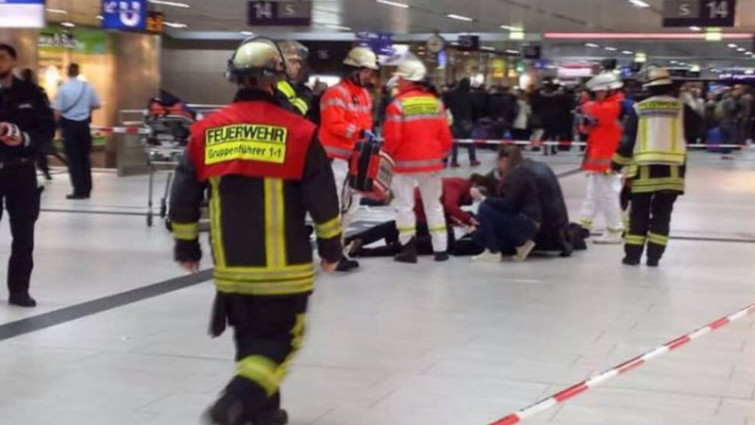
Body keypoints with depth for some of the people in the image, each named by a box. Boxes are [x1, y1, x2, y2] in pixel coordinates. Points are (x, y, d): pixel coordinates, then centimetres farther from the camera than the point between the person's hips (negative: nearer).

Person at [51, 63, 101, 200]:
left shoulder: (63, 88, -10)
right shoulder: (87, 86, -1)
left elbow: (57, 111, -11)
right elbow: (97, 105, 4)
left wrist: (57, 124, 6)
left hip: (69, 125, -3)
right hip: (84, 124, 3)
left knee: (74, 159, 1)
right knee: (85, 157, 11)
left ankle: (79, 190, -1)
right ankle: (86, 190, 15)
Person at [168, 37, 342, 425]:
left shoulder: (206, 131, 1)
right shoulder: (297, 132, -9)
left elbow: (183, 197, 7)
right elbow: (322, 199, -5)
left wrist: (186, 247, 19)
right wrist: (331, 247, 8)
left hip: (232, 266, 4)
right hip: (283, 267, -4)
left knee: (251, 336, 20)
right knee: (279, 340, 6)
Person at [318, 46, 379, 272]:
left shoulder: (364, 94, 16)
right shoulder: (337, 93, -14)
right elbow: (334, 125, -23)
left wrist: (369, 136, 6)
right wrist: (360, 133, -28)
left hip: (355, 157, 10)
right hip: (336, 157, -10)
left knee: (350, 205, 14)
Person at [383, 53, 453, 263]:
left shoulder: (398, 104, -13)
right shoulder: (436, 102, 2)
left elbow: (392, 138, -14)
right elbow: (445, 135, 2)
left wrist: (388, 155, 5)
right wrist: (441, 155, 18)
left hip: (405, 163, -4)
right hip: (431, 162, 4)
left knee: (405, 205, 6)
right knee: (433, 204, 14)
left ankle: (408, 249, 6)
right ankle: (441, 249, 15)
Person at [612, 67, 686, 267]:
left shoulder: (639, 108, 0)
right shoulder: (680, 107, 2)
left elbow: (627, 140, 0)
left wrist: (617, 163, 10)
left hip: (643, 169, 0)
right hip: (671, 170, 0)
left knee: (639, 213, 9)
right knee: (662, 214, 7)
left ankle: (633, 254, 9)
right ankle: (654, 256, 5)